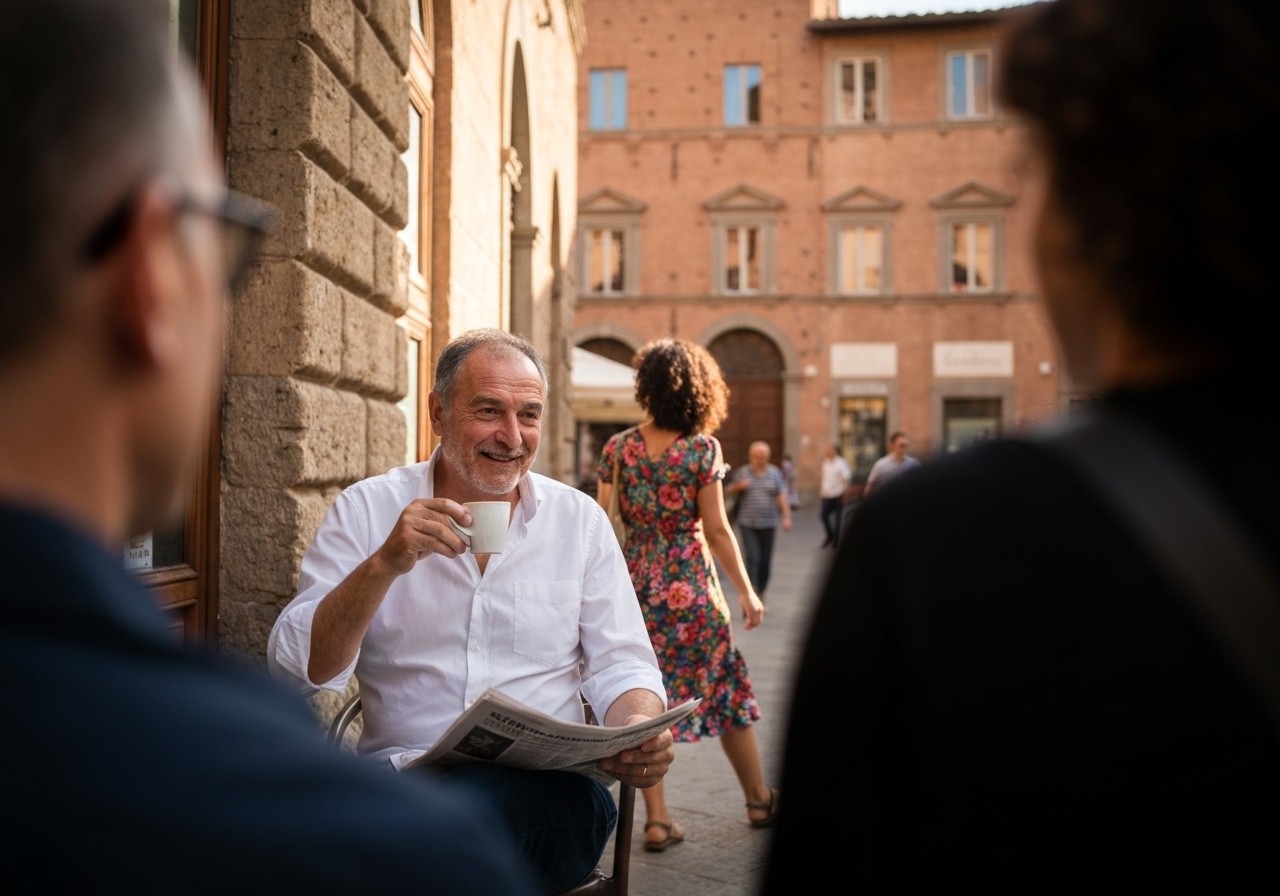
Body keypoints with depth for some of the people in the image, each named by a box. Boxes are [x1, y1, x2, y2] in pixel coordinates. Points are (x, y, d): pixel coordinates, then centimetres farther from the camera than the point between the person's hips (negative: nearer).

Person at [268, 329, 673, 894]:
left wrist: (638, 729, -13)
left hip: (547, 786, 1)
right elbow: (295, 669, -3)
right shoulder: (367, 509, 5)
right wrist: (385, 564, -17)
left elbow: (619, 664, 9)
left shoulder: (579, 519, 10)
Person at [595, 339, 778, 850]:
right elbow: (716, 530, -10)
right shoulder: (702, 449, -9)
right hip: (692, 588, -2)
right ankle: (759, 801, 27)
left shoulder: (617, 448, -1)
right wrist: (747, 592, -1)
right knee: (726, 691, 12)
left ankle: (657, 820, 9)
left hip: (635, 587, 2)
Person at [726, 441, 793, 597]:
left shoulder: (775, 473, 5)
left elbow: (781, 496, 4)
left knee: (766, 561, 5)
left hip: (768, 524, 2)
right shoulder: (742, 472, 3)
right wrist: (738, 486, -13)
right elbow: (729, 491, 8)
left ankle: (761, 592, 21)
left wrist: (786, 516, -5)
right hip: (747, 524, -2)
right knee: (753, 558, -13)